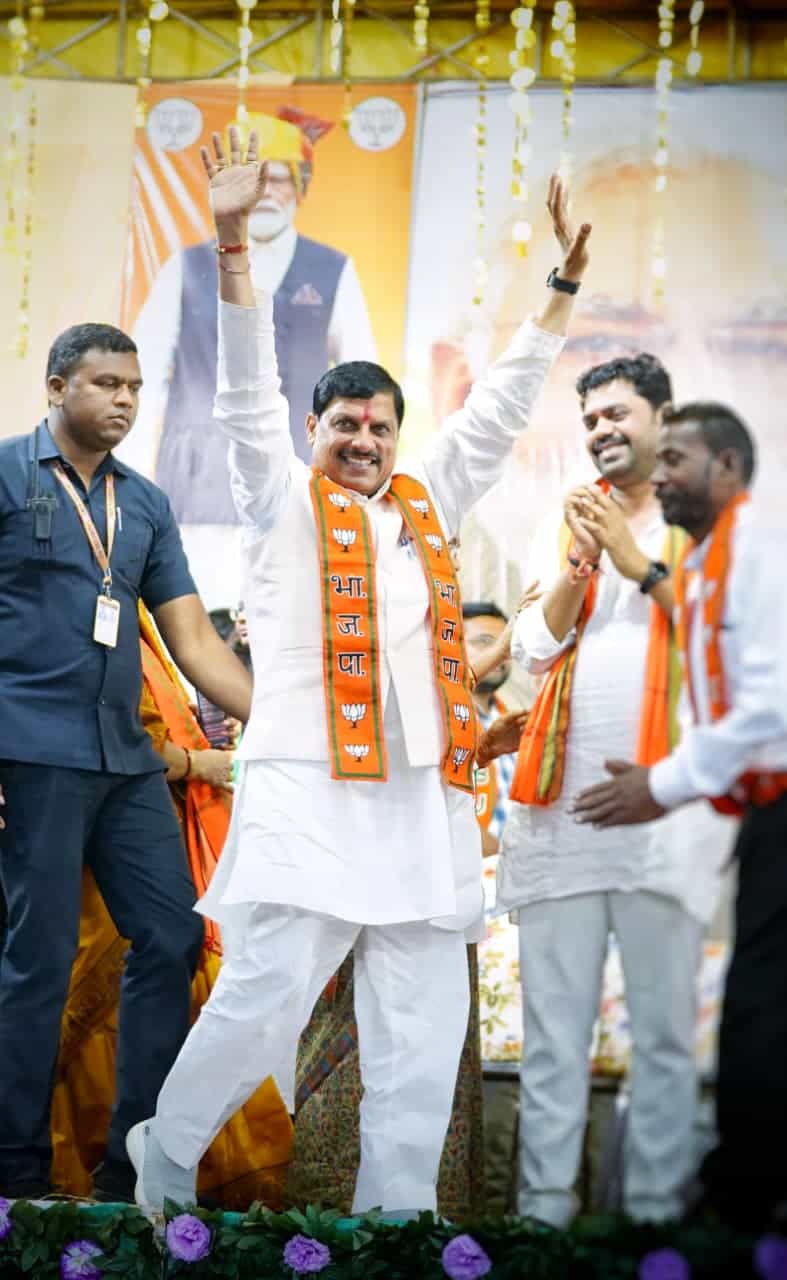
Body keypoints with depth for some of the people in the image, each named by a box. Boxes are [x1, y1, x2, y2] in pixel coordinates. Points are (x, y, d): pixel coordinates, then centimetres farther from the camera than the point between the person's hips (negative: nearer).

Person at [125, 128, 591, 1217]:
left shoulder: (426, 507, 22)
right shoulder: (284, 502, 10)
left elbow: (498, 411, 25)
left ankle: (395, 1214, 6)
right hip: (309, 792, -5)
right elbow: (248, 393, 0)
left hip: (423, 801, 5)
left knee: (422, 1035, 1)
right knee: (264, 1004, -10)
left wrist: (563, 287, 21)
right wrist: (232, 247, -11)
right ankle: (162, 1159, 12)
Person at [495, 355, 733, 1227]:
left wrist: (642, 565, -9)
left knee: (664, 1025, -3)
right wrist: (576, 568, -4)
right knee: (552, 1029, 2)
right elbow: (535, 649, 10)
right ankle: (544, 1206, 4)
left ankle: (655, 1208, 0)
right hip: (561, 795, 3)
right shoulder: (564, 523, 18)